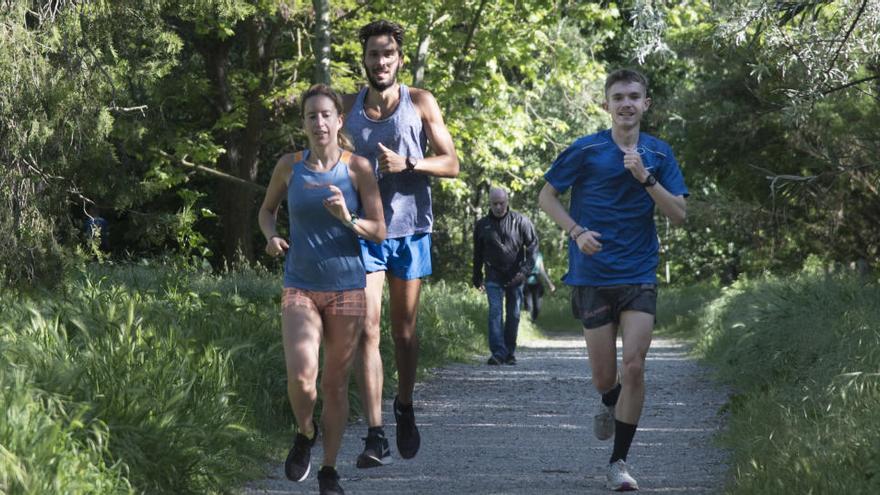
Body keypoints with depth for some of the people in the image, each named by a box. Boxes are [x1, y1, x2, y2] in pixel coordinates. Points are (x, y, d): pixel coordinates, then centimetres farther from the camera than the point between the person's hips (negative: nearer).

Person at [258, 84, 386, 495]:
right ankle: (305, 434, 12)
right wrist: (271, 236, -2)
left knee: (335, 383, 5)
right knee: (301, 376, -19)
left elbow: (379, 232, -2)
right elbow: (267, 209, 19)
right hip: (300, 288, 0)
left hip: (347, 289, 0)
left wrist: (348, 219, -22)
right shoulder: (289, 166, 1)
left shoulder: (357, 168, -4)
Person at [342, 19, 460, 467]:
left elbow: (450, 163, -1)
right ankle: (375, 435, -14)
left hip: (409, 228, 0)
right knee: (367, 329, -11)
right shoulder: (349, 108, 5)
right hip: (364, 229, 0)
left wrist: (407, 164, -17)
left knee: (404, 329, 12)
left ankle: (404, 410, 34)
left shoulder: (420, 103, 1)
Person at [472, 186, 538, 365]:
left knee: (513, 315, 5)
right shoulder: (482, 225, 5)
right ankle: (498, 353, -18)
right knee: (495, 312, -13)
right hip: (494, 277, 0)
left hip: (515, 277, 0)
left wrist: (525, 270, -11)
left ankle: (510, 353, 16)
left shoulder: (520, 221, -2)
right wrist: (477, 278, 16)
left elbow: (533, 246, -1)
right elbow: (477, 254, 15)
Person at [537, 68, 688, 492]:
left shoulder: (659, 154, 3)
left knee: (634, 367, -11)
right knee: (605, 377, 2)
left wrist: (646, 177, -15)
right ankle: (608, 405, 40)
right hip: (592, 276, -1)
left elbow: (678, 215, -2)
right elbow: (547, 195, 5)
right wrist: (577, 231, -11)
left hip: (639, 277, 1)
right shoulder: (586, 151, -4)